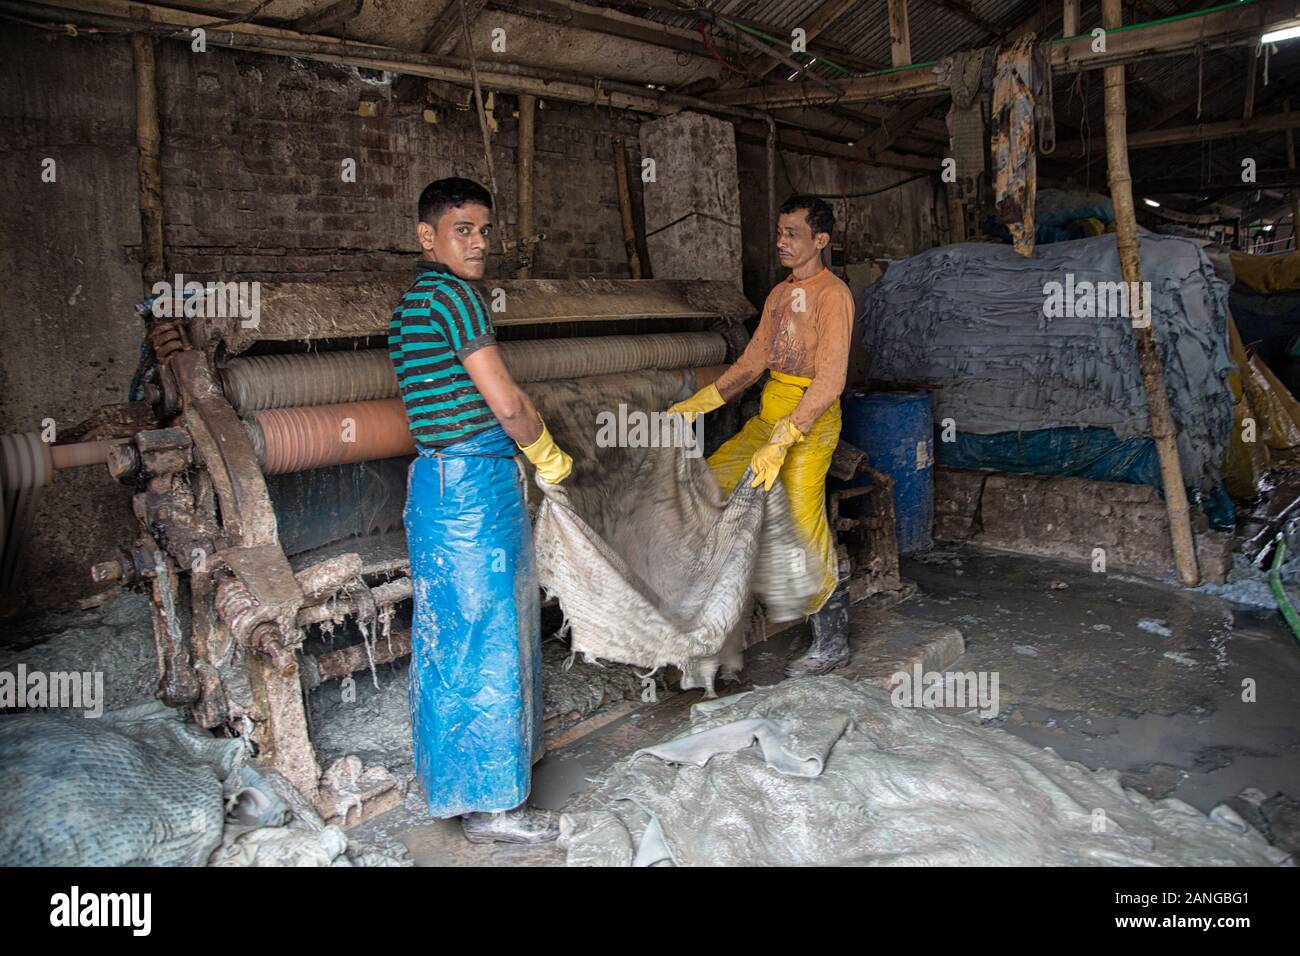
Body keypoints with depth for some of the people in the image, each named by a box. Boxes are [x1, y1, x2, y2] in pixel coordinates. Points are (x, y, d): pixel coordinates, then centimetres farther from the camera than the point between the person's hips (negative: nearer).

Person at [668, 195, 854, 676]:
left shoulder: (832, 295, -12)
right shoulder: (779, 294, 14)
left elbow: (830, 380, -20)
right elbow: (751, 362, 17)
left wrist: (781, 441, -27)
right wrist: (696, 404, 10)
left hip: (811, 419, -8)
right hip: (769, 414, 9)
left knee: (805, 523, -9)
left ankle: (832, 641, 5)